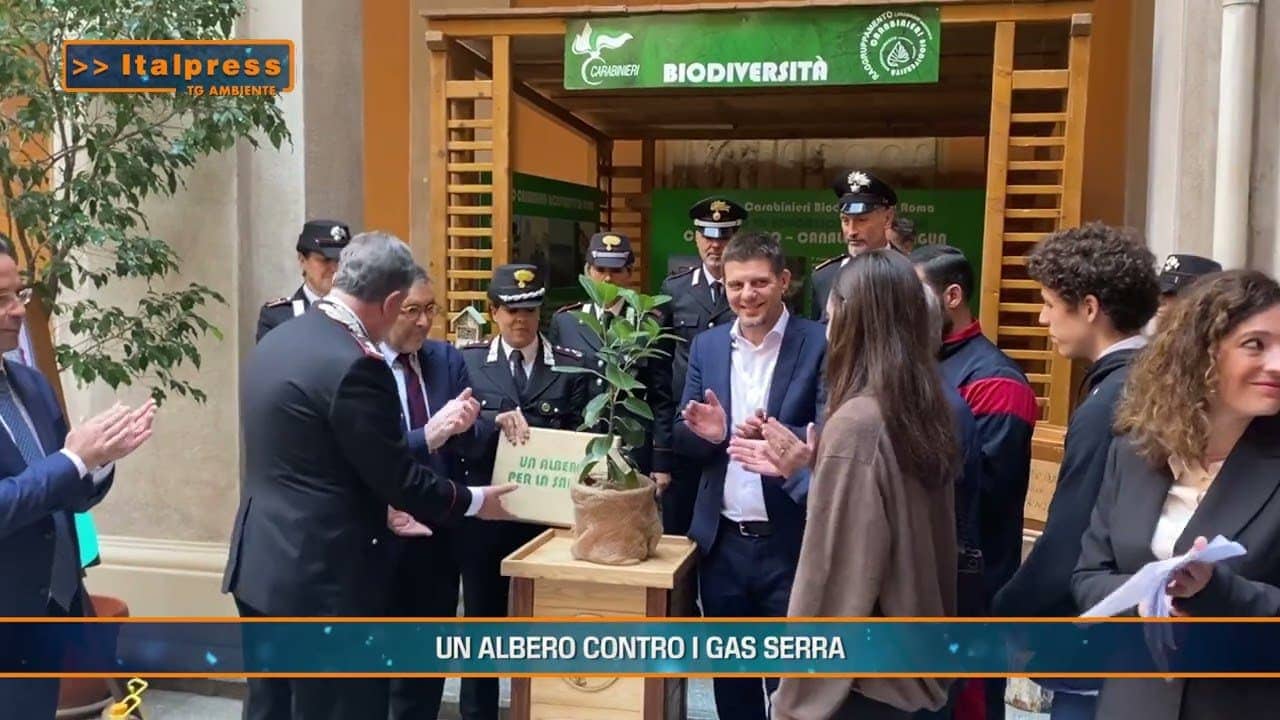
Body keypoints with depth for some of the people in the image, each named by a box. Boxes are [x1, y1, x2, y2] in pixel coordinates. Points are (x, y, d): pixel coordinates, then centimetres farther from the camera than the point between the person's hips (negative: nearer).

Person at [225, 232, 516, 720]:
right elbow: (397, 476, -16)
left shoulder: (276, 340, 7)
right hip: (324, 575, -9)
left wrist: (378, 508, 21)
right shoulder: (355, 365, -21)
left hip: (262, 563, 9)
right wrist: (474, 501, 1)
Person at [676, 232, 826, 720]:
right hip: (722, 541, 4)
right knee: (729, 678, 18)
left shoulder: (820, 345, -8)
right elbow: (683, 443, 7)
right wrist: (703, 433, -16)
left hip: (790, 541, -4)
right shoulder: (706, 346, 6)